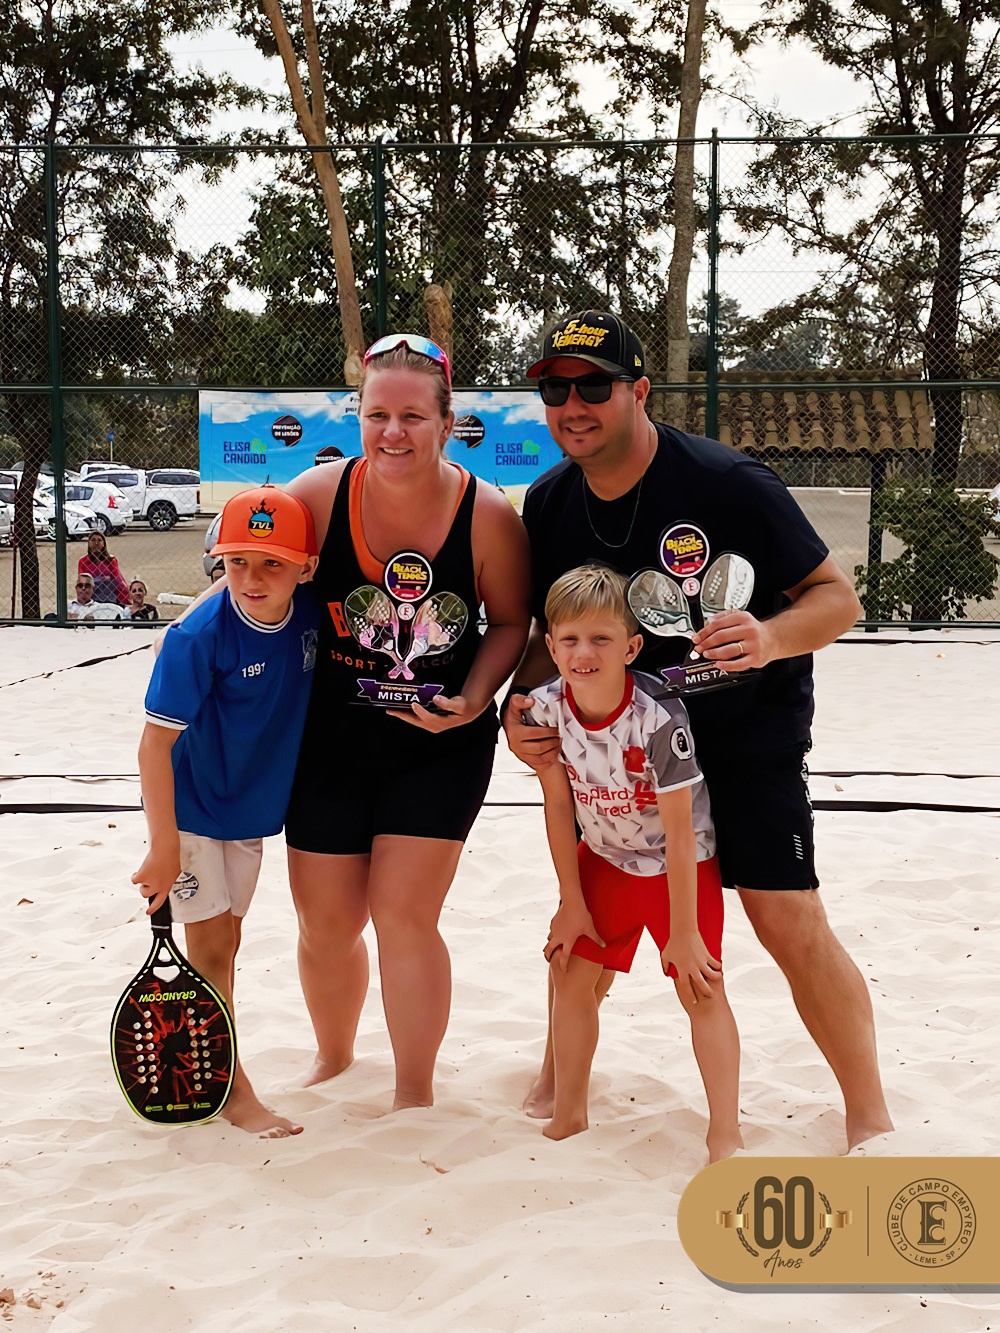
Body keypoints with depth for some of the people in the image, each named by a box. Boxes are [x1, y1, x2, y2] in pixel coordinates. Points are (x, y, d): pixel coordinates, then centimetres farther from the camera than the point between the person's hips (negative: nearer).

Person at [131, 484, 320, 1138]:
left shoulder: (312, 612, -12)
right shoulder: (199, 637, -27)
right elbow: (155, 742, -23)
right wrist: (164, 845, -22)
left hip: (252, 809, 5)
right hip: (192, 810, -5)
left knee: (225, 941, 17)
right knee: (210, 948, -1)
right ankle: (233, 1091, 11)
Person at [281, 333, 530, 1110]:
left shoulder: (488, 517, -16)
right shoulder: (319, 495, -14)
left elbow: (511, 621, -1)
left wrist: (474, 699, -15)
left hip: (440, 747, -2)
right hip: (330, 743, 2)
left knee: (404, 915, -6)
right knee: (326, 924, 13)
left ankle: (415, 1096, 16)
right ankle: (334, 1059, 43)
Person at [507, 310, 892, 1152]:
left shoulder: (728, 483, -21)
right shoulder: (550, 504, -5)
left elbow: (837, 596, -17)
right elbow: (551, 632, 6)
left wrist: (770, 638, -38)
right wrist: (519, 706, -14)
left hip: (749, 729, -5)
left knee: (790, 922, -10)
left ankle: (871, 1119, 7)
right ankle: (560, 1074, 32)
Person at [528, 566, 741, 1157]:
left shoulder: (660, 717, -32)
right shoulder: (546, 706, -18)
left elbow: (678, 830, -25)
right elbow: (559, 807, -6)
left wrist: (683, 932, -20)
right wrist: (572, 903, -1)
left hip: (680, 864, -4)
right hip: (604, 860, 5)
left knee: (702, 987, -9)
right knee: (572, 974, 7)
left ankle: (726, 1134, 0)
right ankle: (569, 1116, 23)